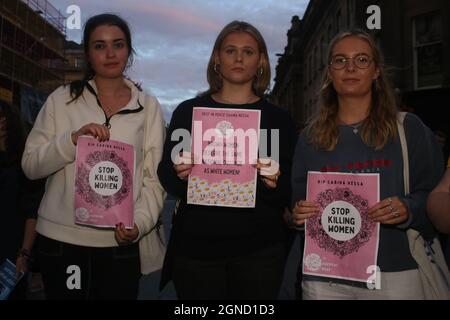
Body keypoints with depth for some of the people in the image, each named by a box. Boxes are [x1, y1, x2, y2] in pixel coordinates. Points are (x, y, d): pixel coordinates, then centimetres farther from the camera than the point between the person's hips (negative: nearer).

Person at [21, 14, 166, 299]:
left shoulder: (149, 106, 3)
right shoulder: (62, 99, 3)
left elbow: (154, 177, 1)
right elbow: (30, 166, 0)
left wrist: (140, 223, -14)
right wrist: (72, 139, -16)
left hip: (121, 242, 0)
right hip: (61, 239, 1)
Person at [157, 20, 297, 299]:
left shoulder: (278, 118, 4)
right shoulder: (188, 111, 4)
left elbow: (291, 192, 3)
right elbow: (166, 179, 4)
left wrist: (274, 183, -18)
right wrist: (179, 175, -17)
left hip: (258, 250, 0)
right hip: (195, 247, 0)